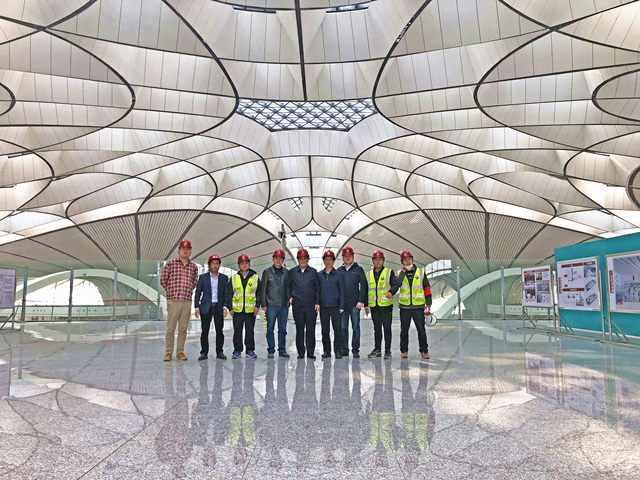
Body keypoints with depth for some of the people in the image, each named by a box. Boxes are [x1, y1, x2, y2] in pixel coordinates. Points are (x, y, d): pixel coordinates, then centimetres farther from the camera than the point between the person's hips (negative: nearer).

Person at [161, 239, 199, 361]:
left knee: (183, 328, 6)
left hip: (187, 302, 3)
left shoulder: (194, 267, 10)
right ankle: (168, 352, 8)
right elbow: (163, 280, 7)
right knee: (171, 328, -2)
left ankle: (180, 352, 14)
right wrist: (171, 291, 11)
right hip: (173, 301, -3)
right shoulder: (170, 264, 2)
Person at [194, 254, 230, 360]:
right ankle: (204, 353, 9)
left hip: (219, 308, 1)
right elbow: (198, 293, 6)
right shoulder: (203, 277, 7)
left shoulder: (224, 278, 9)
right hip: (206, 308, -1)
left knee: (219, 331, 1)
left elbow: (226, 294, 7)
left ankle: (219, 352, 10)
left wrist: (225, 307, -4)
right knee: (205, 331, 0)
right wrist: (197, 308, -1)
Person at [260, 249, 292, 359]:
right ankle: (271, 350, 9)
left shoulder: (286, 272, 11)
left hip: (284, 305, 3)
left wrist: (290, 298, 2)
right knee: (270, 328, 1)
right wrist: (264, 304, -3)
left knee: (282, 329, 6)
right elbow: (263, 289, 3)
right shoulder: (267, 272, 4)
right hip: (271, 305, -2)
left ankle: (282, 350, 14)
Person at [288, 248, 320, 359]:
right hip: (297, 305, 1)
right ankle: (300, 352, 12)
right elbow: (288, 286, 18)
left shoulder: (313, 271, 7)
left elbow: (317, 288, 8)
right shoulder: (292, 271, 9)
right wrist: (289, 297, 4)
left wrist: (317, 302, 1)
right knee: (299, 329, 4)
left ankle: (310, 352, 8)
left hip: (311, 305, 0)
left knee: (311, 329, 0)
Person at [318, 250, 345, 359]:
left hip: (335, 306, -2)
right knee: (325, 330, 6)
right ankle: (326, 351, 15)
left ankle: (338, 351, 9)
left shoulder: (338, 274, 4)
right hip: (323, 306, 2)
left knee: (337, 329, -1)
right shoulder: (319, 275, 9)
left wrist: (341, 306, -4)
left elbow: (342, 291, 3)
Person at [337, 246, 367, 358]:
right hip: (342, 304, 2)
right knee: (343, 327, 4)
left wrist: (361, 301, -7)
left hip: (355, 304, -2)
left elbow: (363, 286, 1)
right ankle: (344, 349, 12)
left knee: (356, 327, 0)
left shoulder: (358, 269, 5)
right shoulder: (339, 270, 12)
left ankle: (355, 350, 8)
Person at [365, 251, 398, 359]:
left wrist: (391, 292, -29)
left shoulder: (389, 272, 3)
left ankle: (387, 351, 7)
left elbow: (395, 285, -7)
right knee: (377, 328, 10)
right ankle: (377, 350, 18)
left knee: (387, 328, -1)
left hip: (386, 305, -3)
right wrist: (366, 304, 12)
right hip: (374, 306, 3)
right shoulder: (369, 274, 14)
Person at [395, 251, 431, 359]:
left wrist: (428, 302, 9)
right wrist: (403, 272, -12)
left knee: (421, 329, 0)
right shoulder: (400, 273, 6)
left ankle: (424, 350, 9)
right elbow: (396, 284, -14)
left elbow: (427, 287, 12)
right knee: (404, 330, 6)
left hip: (418, 306, 0)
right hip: (404, 306, 0)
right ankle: (404, 350, 15)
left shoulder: (421, 272, 8)